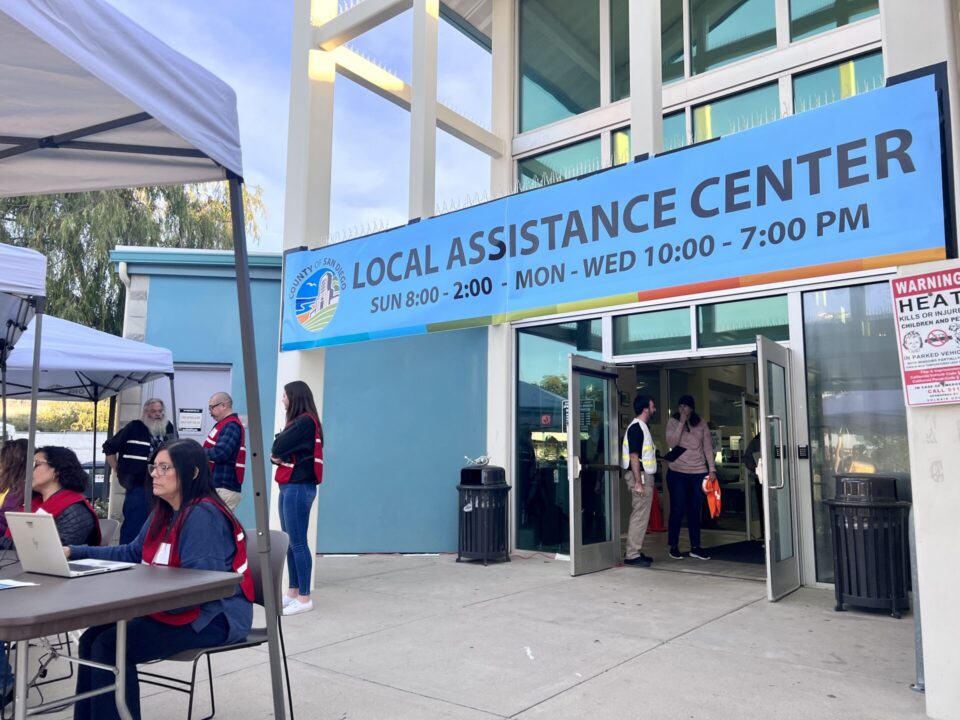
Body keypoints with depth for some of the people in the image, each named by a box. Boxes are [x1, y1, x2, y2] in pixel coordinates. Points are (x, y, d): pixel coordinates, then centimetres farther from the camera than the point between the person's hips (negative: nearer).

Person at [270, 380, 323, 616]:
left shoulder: (305, 422, -12)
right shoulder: (298, 422, 18)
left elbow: (278, 447, -16)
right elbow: (278, 450, 13)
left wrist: (277, 453, 5)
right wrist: (276, 457, -7)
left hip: (299, 487, -10)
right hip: (289, 486, 10)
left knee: (298, 542, -7)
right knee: (290, 542, 12)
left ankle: (305, 597, -2)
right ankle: (293, 591, 20)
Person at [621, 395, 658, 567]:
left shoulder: (641, 427, 16)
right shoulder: (636, 427, -15)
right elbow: (634, 456, -20)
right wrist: (638, 482, -23)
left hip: (644, 476, 10)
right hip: (640, 476, -10)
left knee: (639, 516, 13)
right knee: (640, 516, -8)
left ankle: (634, 552, 19)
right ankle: (632, 555, -5)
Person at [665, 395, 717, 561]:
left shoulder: (701, 424, 6)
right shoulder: (673, 422, 0)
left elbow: (708, 448, 7)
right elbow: (671, 442, -15)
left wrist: (712, 469, 0)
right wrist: (682, 422, -16)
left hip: (698, 473, 2)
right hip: (677, 472, -2)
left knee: (695, 510, 8)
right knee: (677, 510, 0)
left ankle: (695, 547, 16)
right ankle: (673, 547, 9)